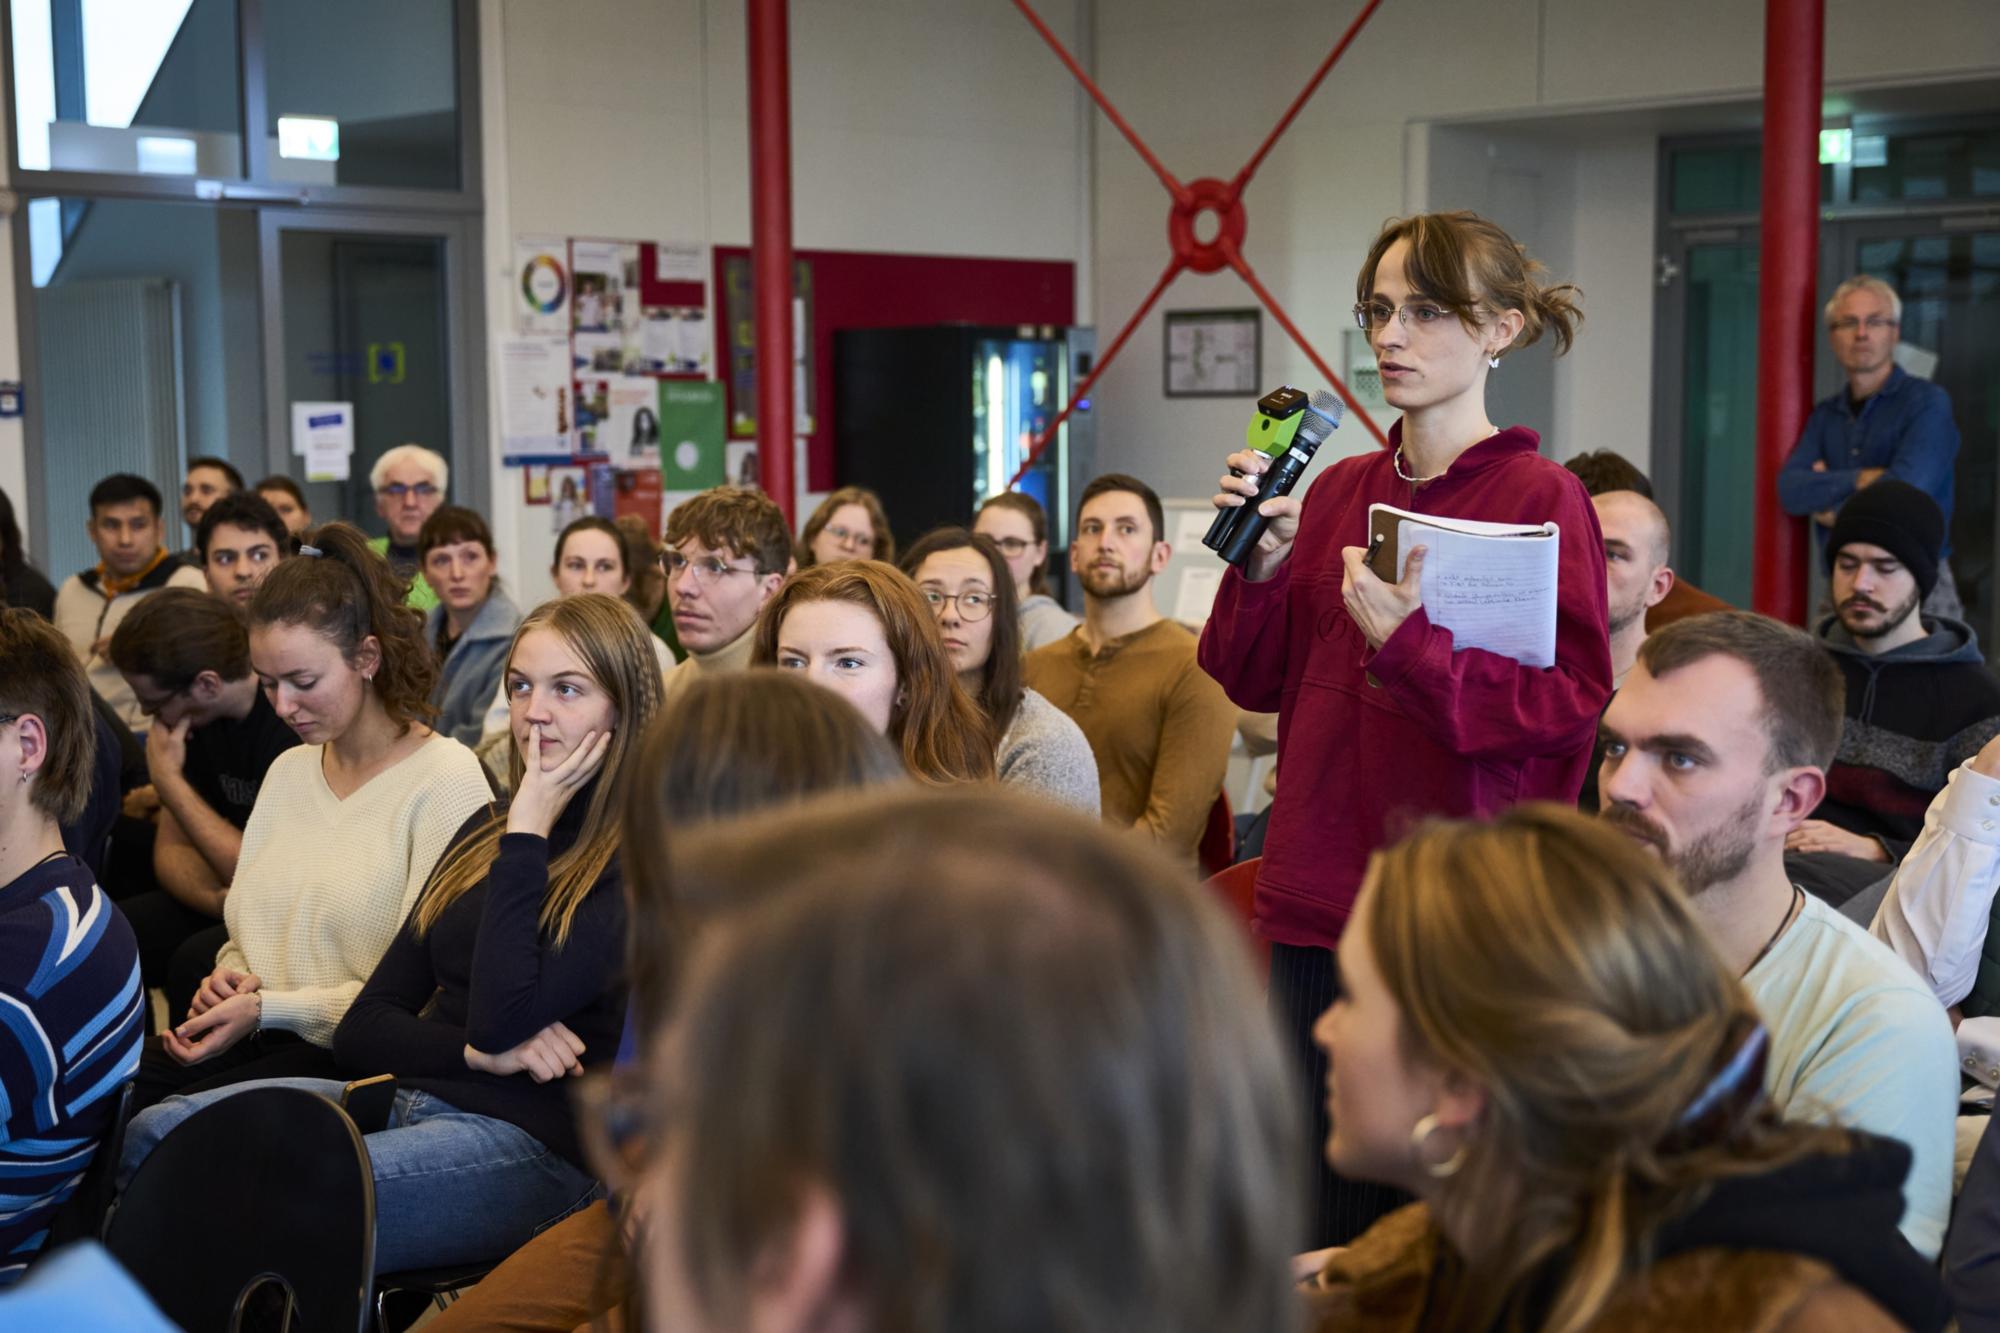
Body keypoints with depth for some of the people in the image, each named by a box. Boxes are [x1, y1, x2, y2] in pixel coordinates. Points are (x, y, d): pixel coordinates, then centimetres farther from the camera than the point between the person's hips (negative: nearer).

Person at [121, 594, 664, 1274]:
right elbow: (360, 1030, 13)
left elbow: (503, 1017, -18)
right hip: (405, 1097, 8)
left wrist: (527, 831, -11)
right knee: (155, 1135, -14)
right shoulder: (487, 830, 17)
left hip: (532, 1141, -7)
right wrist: (476, 1050, -8)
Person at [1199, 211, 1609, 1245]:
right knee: (1320, 1226, 13)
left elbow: (1571, 698, -14)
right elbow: (1257, 680, 11)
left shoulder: (1541, 498, -7)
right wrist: (1264, 563, -5)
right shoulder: (1339, 490, 10)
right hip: (1314, 906, 5)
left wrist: (1409, 642, -23)